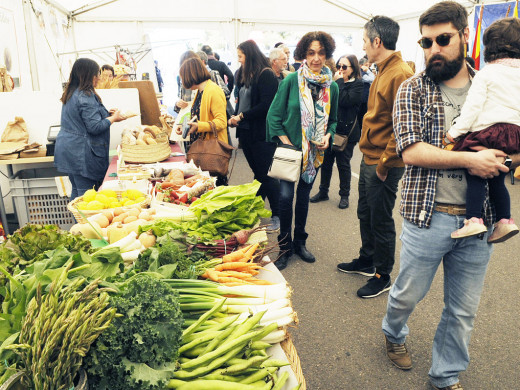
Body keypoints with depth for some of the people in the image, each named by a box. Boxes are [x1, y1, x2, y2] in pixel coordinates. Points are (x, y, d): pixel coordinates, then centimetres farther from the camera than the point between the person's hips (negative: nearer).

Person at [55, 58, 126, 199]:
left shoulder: (71, 93, 13)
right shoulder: (86, 96, -17)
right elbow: (95, 127, -20)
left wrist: (106, 113, 16)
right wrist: (113, 118, -7)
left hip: (69, 150, 10)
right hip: (82, 154, -10)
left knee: (76, 190, 17)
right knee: (85, 194, -4)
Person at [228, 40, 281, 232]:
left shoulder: (266, 75, -11)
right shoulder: (244, 74, 14)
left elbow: (266, 105, -19)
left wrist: (242, 116, -15)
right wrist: (235, 117, 0)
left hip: (262, 133, -7)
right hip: (246, 131, 8)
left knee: (266, 175, -2)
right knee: (258, 173, 16)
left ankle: (277, 216, 9)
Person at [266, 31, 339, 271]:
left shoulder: (332, 86, 3)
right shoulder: (291, 80, -8)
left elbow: (332, 120, 13)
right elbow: (274, 115, -7)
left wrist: (328, 135, -7)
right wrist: (286, 143, -13)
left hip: (315, 151, 3)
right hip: (290, 149, -3)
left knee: (304, 196, 13)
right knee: (286, 196, -9)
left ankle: (299, 242, 29)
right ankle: (285, 247, 8)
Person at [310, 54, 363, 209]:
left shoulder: (357, 84, -6)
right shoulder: (335, 82, 10)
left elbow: (345, 101, -21)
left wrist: (339, 81, -13)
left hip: (346, 131, -5)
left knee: (343, 164, 4)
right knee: (326, 161, 11)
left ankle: (344, 195, 19)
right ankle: (323, 191, 25)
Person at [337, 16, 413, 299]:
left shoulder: (400, 75, -19)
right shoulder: (383, 72, 13)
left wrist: (384, 163, -18)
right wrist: (369, 154, 13)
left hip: (383, 165, -10)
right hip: (369, 159, 10)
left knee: (381, 221, 4)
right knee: (365, 214, 20)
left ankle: (383, 276, 21)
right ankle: (367, 261, 39)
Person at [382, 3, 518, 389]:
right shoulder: (413, 89, -3)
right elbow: (411, 151, -14)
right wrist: (469, 159, -19)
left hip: (478, 220, 3)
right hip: (428, 216, -3)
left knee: (463, 310, 15)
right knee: (407, 293, 15)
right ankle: (394, 333, 48)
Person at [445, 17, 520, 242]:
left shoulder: (486, 74, -5)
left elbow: (473, 107, -11)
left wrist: (455, 131, -6)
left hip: (488, 132, -6)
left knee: (476, 176, -4)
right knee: (497, 180, 16)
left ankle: (474, 220, -13)